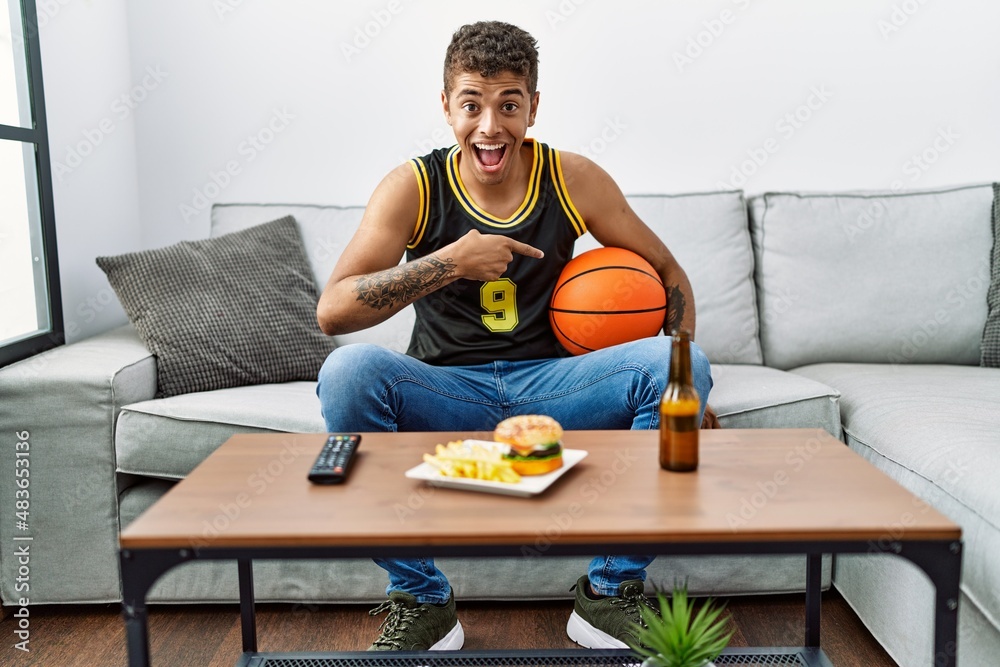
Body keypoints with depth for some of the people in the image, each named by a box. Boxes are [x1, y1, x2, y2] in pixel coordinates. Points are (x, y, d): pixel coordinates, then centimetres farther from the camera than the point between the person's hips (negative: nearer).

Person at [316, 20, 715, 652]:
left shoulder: (573, 180, 0)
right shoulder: (414, 187, -4)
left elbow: (668, 272, 9)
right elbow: (332, 310, -13)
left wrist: (682, 381, -5)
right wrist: (452, 261, -22)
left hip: (550, 385, 2)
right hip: (446, 393, -1)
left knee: (678, 362, -22)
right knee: (348, 372, -30)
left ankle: (610, 592, -7)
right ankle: (421, 602, -13)